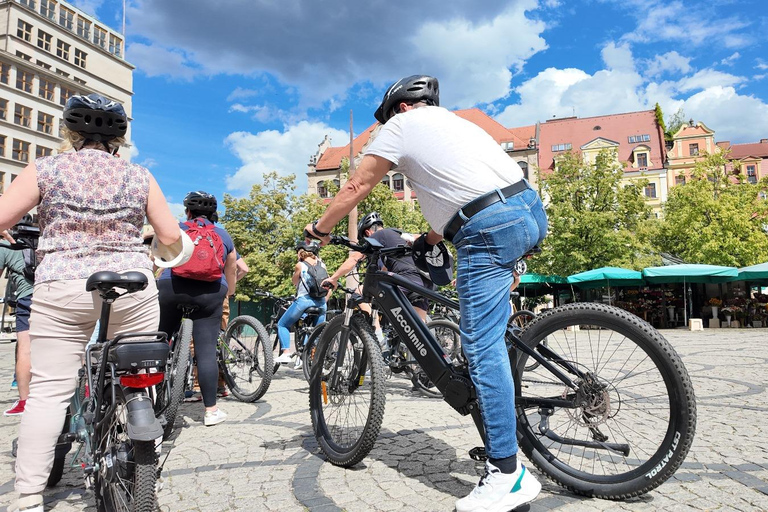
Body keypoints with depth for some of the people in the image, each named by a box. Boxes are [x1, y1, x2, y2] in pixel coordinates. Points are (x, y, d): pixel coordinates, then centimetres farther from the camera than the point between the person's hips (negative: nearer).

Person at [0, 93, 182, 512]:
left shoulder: (45, 169, 3)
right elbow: (171, 236, 6)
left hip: (61, 292, -1)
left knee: (47, 392, 6)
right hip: (133, 290, 1)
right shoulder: (139, 176, 6)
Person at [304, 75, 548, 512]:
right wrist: (425, 242, 38)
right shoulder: (458, 122, 32)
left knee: (483, 348, -5)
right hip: (532, 212, 9)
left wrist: (319, 228, 23)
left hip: (491, 229, -9)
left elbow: (356, 187, 10)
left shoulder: (404, 123, 9)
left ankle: (507, 473, 0)